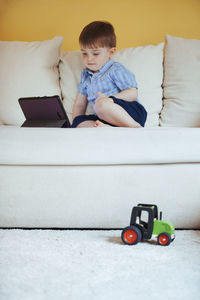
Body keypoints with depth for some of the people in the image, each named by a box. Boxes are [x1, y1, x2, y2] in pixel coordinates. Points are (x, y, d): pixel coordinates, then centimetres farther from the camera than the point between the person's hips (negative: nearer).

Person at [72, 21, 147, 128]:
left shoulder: (116, 69, 3)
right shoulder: (85, 75, 23)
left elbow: (133, 93, -6)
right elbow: (79, 104, 25)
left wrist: (110, 99, -18)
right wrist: (77, 122, 8)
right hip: (107, 120, 6)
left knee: (102, 104, -35)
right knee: (79, 123, -18)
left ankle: (136, 127, -30)